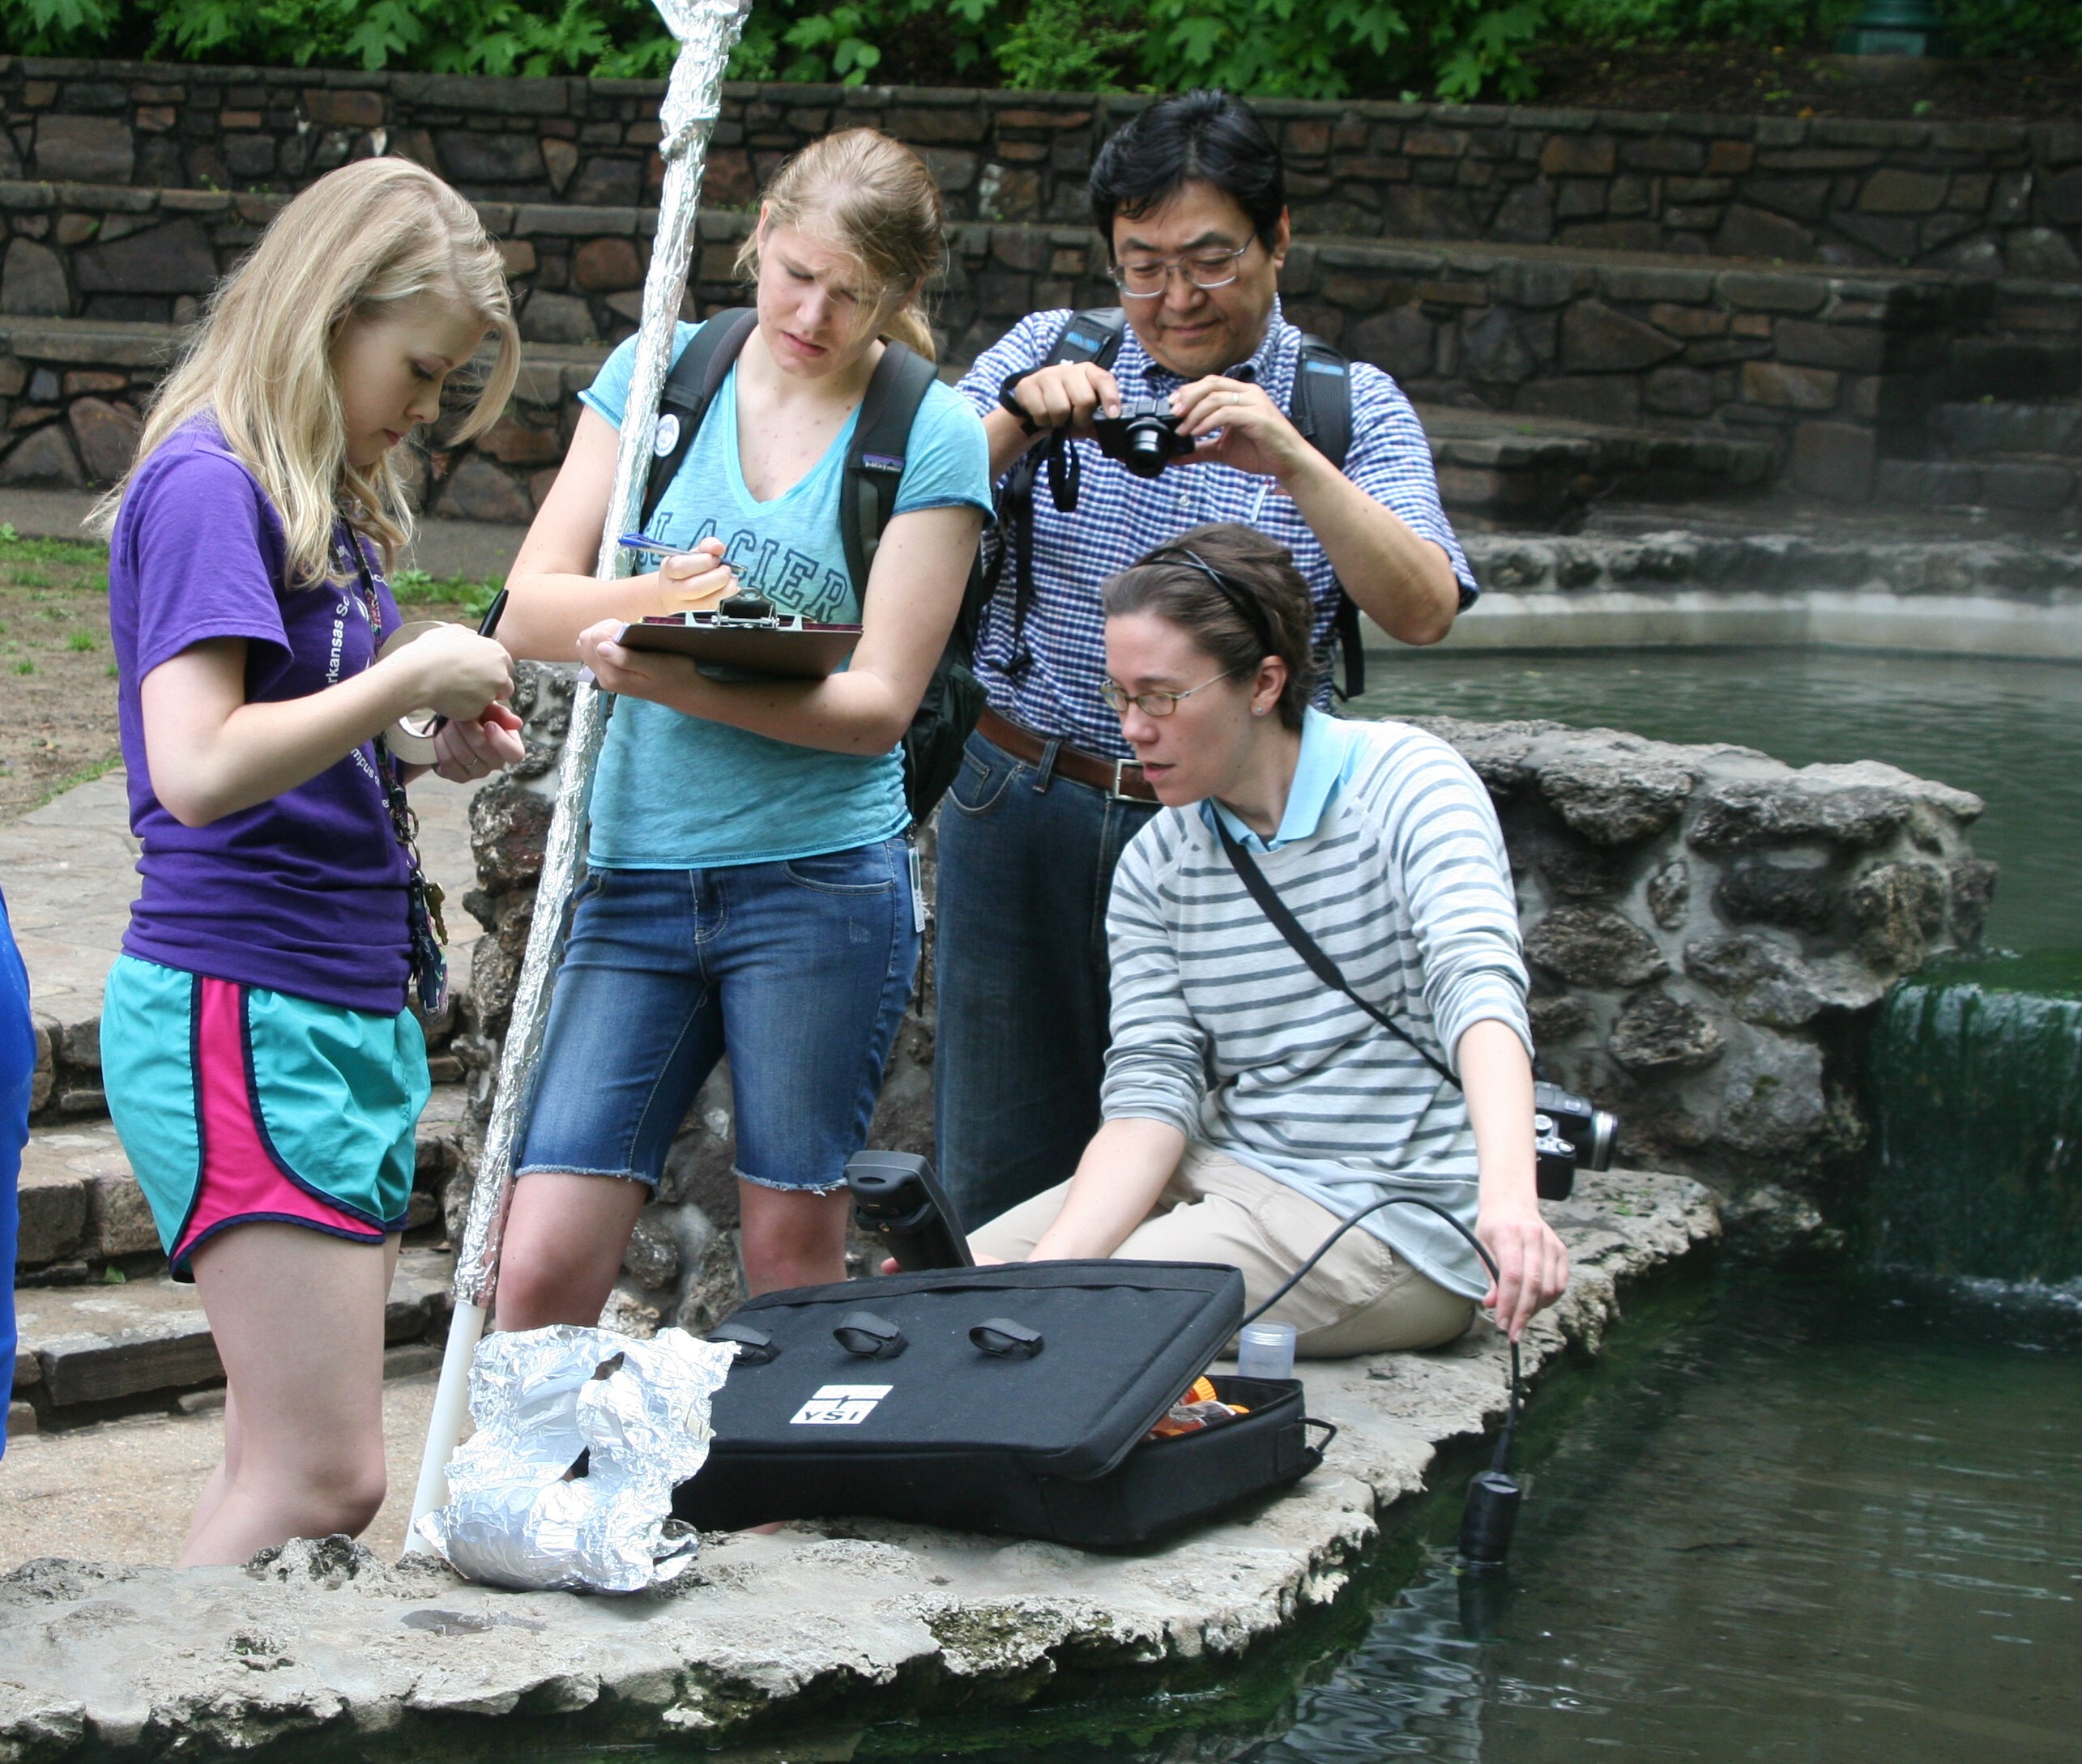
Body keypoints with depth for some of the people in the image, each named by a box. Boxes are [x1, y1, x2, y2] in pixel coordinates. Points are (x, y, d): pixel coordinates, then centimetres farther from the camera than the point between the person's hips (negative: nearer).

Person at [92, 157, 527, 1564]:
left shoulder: (327, 497, 15)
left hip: (351, 1006, 9)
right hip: (240, 1010, -9)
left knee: (301, 1471, 10)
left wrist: (434, 746, 5)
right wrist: (410, 676, -17)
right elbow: (199, 768, -24)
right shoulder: (209, 485, -12)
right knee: (322, 1476, -11)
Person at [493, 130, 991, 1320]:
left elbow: (879, 705, -8)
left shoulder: (932, 439, -1)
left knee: (794, 1253, 5)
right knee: (541, 1267, -3)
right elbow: (530, 611, 2)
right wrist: (653, 596, -19)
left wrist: (672, 683, -22)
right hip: (635, 877, 3)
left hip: (821, 882, -2)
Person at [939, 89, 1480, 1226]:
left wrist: (1291, 462, -23)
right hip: (1024, 807, 1)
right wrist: (1018, 423, -18)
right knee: (999, 1168, 6)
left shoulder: (1353, 408, 4)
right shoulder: (1045, 354, 8)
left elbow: (1422, 612, -10)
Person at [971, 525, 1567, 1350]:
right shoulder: (1153, 866, 6)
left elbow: (1476, 982, -27)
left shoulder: (1405, 785, -10)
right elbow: (1151, 1093, -3)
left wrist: (1508, 1195, -45)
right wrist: (1044, 1268, -21)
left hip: (1386, 1215, -6)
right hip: (1219, 1175, 6)